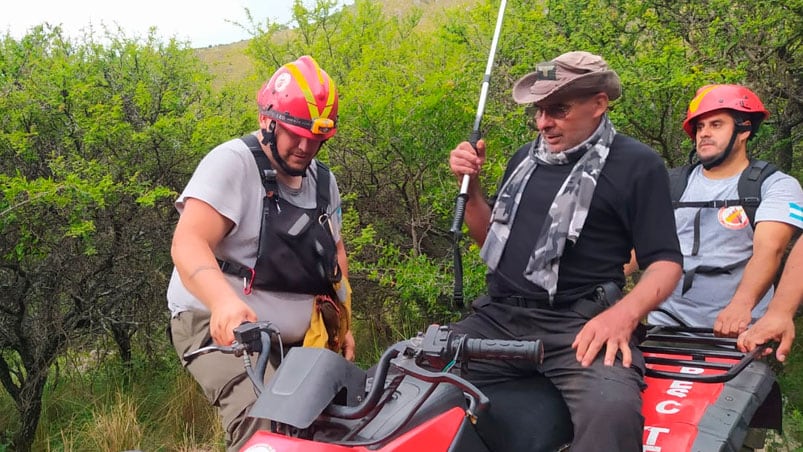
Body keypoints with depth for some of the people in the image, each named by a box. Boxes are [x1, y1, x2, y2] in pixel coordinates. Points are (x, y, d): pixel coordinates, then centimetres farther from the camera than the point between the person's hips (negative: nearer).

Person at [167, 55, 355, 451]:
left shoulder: (323, 180, 13)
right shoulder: (232, 162, -13)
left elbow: (333, 250, 27)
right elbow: (188, 243, -26)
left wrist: (343, 323, 16)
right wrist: (225, 301, -46)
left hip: (296, 340, 8)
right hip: (218, 324, -8)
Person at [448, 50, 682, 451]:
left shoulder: (637, 164, 1)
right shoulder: (526, 158, 18)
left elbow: (665, 261, -2)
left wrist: (624, 314, -22)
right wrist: (471, 185, 8)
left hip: (577, 324, -5)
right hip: (498, 317, 5)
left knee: (611, 411, -36)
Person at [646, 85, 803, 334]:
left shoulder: (776, 186, -2)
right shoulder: (672, 185, 10)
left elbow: (768, 250, -18)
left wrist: (741, 304, -35)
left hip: (734, 329, -3)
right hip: (666, 322, 3)